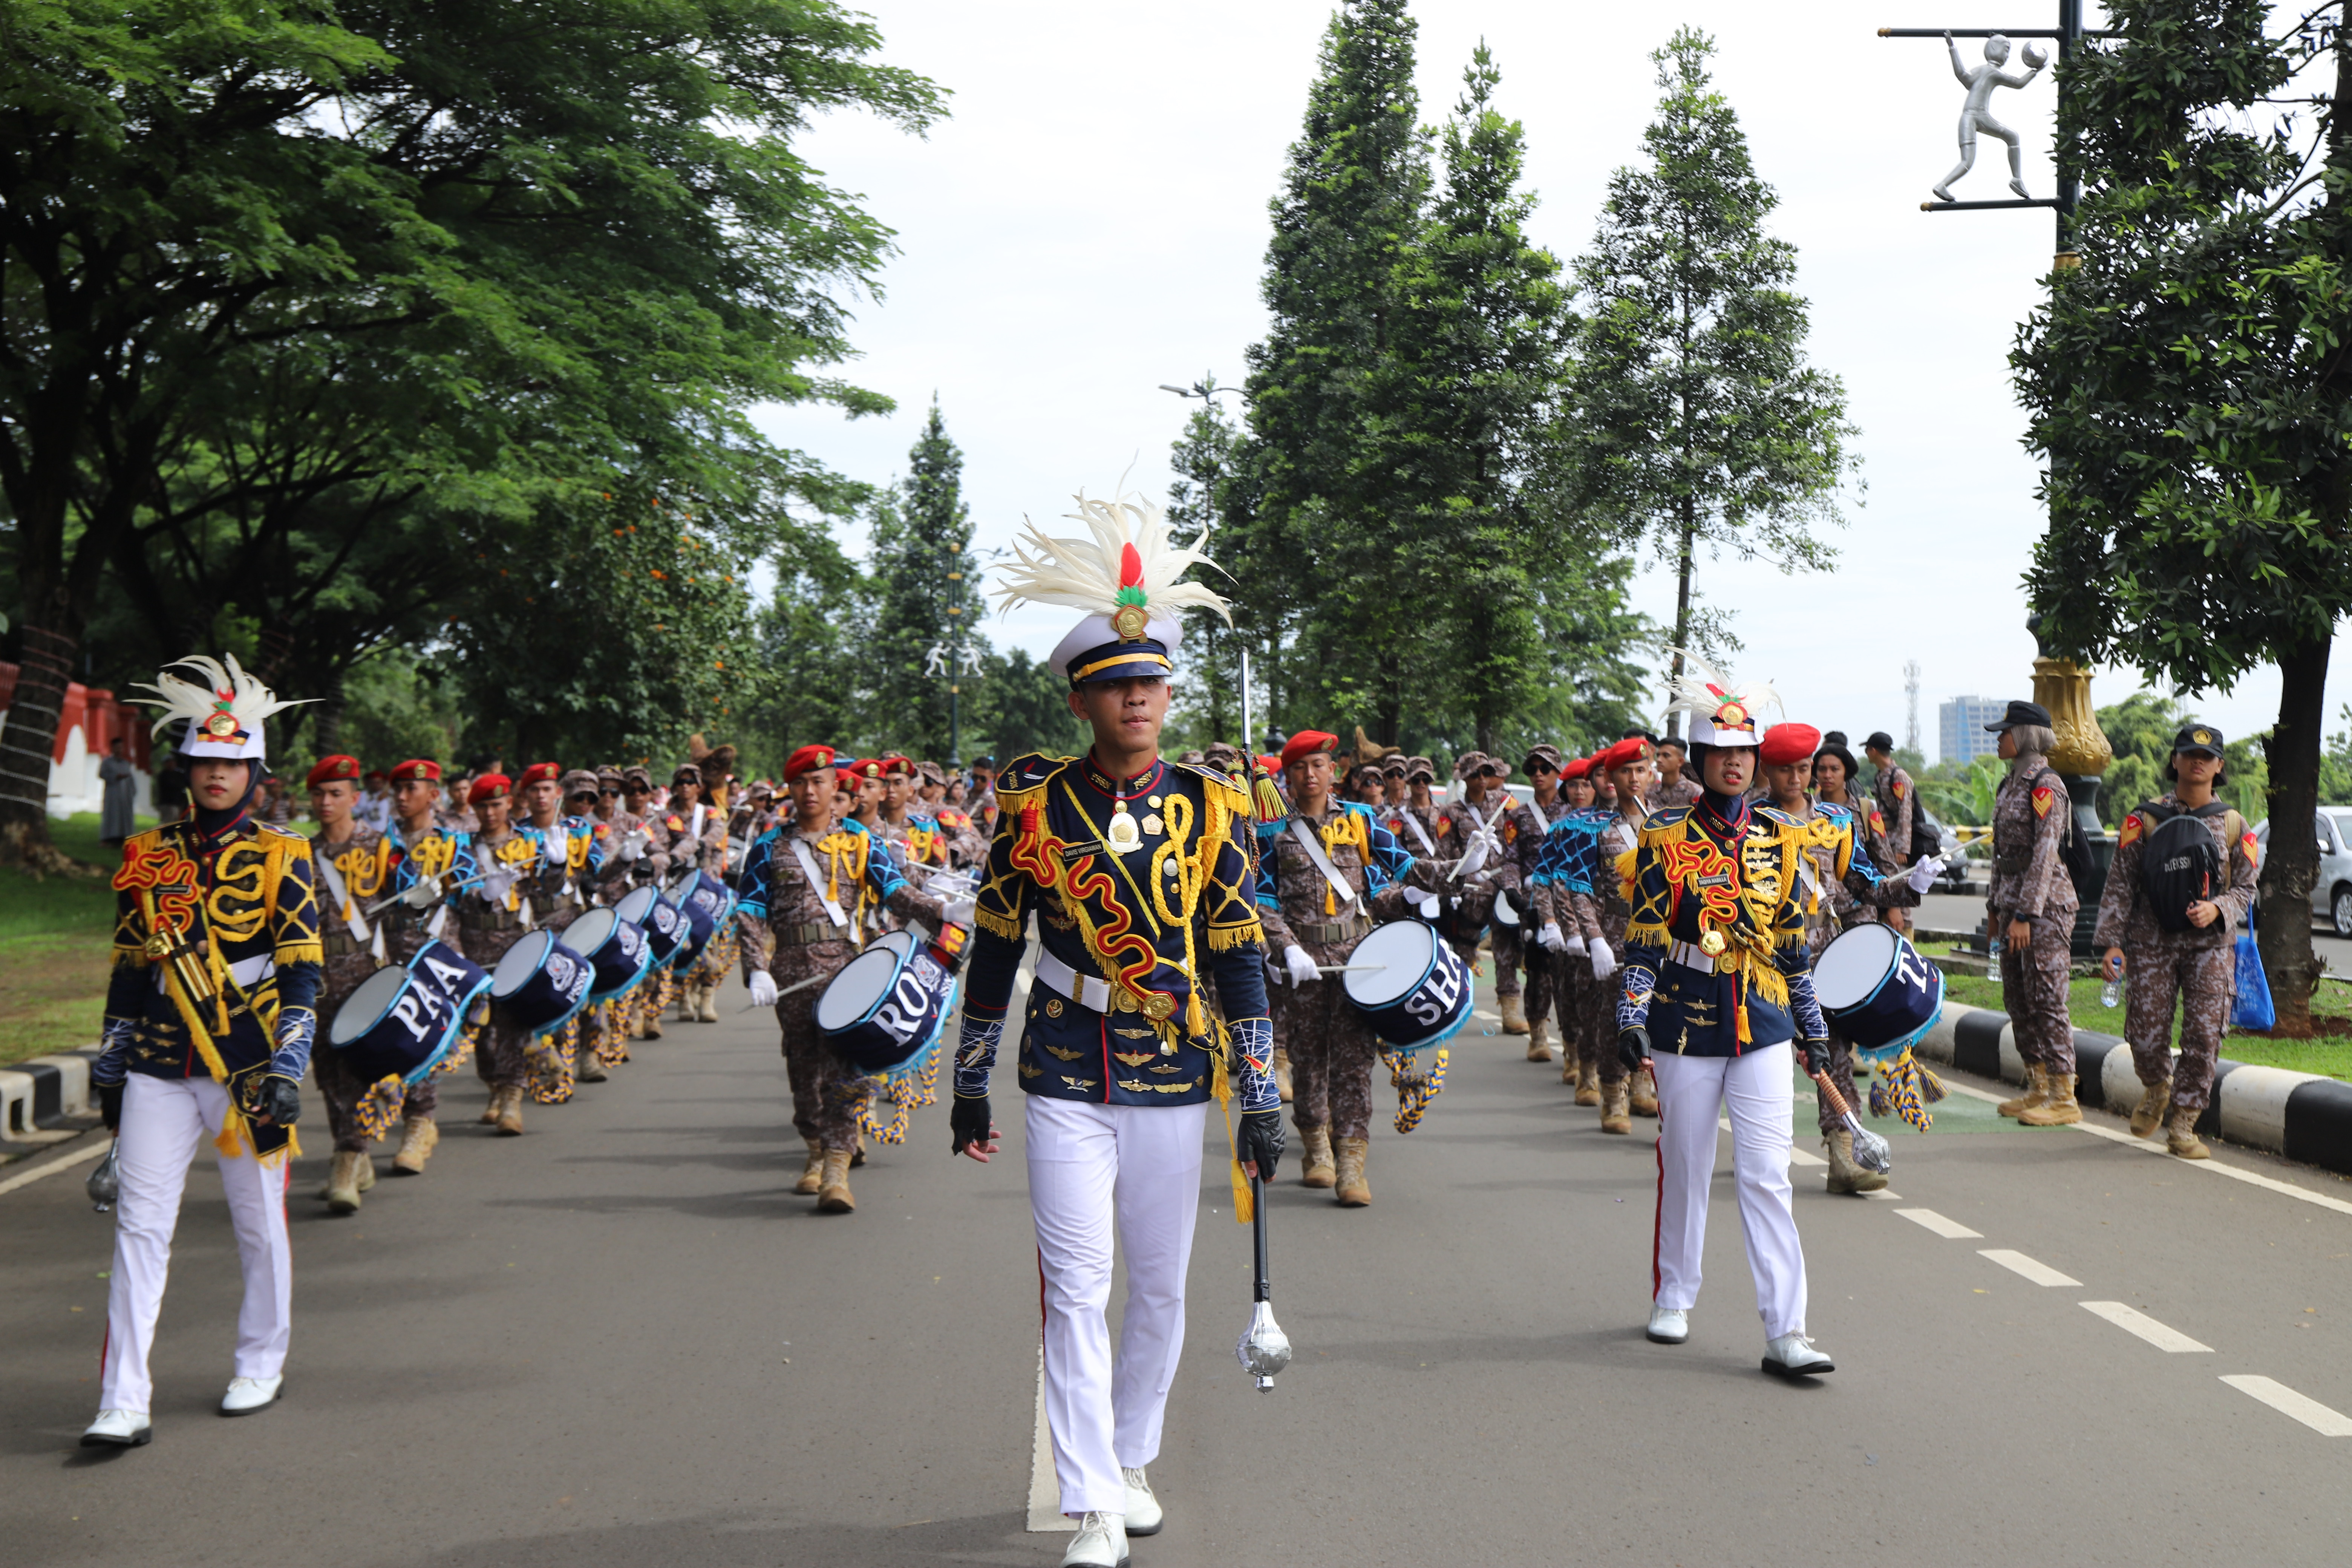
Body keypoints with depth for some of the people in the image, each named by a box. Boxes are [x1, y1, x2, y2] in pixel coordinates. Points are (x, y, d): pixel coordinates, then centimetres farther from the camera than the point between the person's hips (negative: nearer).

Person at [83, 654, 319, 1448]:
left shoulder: (281, 860, -1)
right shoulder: (148, 856, 8)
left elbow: (302, 975, -5)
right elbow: (128, 968, 13)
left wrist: (288, 1071, -13)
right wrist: (109, 1067, 13)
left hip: (250, 1068, -2)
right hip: (158, 1071, 2)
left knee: (260, 1224, 10)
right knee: (139, 1226, -5)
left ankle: (262, 1366, 29)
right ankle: (124, 1404, -4)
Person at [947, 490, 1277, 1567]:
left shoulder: (1210, 810, -1)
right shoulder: (1034, 807, -2)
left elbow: (1240, 959, 0)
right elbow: (995, 949, 6)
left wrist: (1261, 1101, -2)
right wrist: (970, 1084, 10)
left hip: (1175, 1088, 2)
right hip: (1065, 1088, -1)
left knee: (1160, 1289, 12)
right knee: (1077, 1291, -6)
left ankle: (1130, 1461, 32)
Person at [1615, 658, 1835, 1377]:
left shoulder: (1779, 837, 7)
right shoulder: (1668, 837, -2)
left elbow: (1794, 939, 13)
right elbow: (1645, 935, -3)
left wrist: (1813, 1027, 14)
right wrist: (1631, 1016, -11)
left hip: (1764, 1027, 2)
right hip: (1687, 1026, -1)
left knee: (1767, 1175, -5)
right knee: (1685, 1169, 10)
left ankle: (1785, 1332, -6)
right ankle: (1674, 1298, 29)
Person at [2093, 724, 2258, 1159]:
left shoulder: (2233, 825, 6)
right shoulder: (2145, 820, 1)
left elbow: (2245, 888, 9)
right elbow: (2120, 883, 1)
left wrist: (2217, 909, -13)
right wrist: (2112, 941, -7)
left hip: (2210, 945, 1)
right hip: (2152, 943, -1)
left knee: (2204, 1034, -7)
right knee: (2146, 1035, -2)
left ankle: (2182, 1125, 3)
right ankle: (2157, 1089, 31)